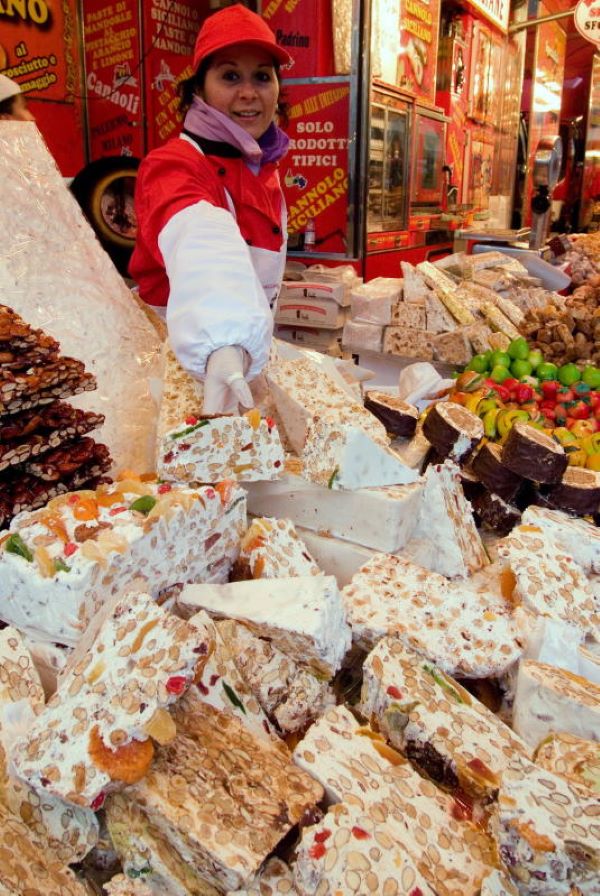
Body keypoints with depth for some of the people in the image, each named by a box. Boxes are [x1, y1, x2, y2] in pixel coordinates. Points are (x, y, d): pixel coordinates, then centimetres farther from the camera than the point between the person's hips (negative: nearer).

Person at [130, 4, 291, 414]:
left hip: (248, 351, 7)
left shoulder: (265, 165, 4)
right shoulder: (172, 164, -21)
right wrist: (223, 346, -61)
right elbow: (200, 242, -43)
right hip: (184, 358, -7)